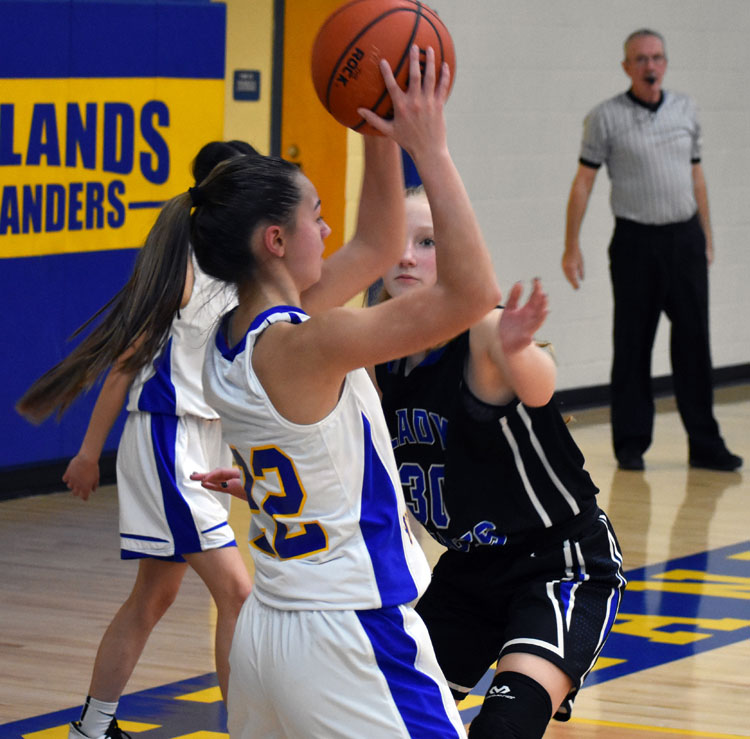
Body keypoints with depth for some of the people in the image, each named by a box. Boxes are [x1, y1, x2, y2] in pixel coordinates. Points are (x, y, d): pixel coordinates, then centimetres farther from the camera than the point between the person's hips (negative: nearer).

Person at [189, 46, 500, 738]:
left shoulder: (230, 340, 7)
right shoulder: (302, 347, -19)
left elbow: (378, 247, 20)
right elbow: (472, 292, -25)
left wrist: (381, 133, 11)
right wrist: (429, 149, -20)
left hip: (265, 630, 9)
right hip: (347, 640, -9)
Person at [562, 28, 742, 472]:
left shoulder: (685, 110, 9)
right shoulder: (607, 118, -3)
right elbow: (584, 182, -2)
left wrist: (706, 237, 16)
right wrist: (572, 247, -6)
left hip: (685, 240, 3)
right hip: (636, 241, -3)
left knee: (694, 343, 3)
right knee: (633, 345, 3)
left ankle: (705, 444, 7)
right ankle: (631, 444, 12)